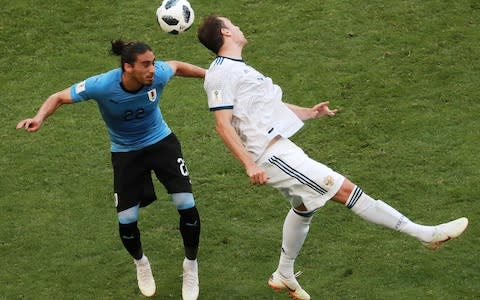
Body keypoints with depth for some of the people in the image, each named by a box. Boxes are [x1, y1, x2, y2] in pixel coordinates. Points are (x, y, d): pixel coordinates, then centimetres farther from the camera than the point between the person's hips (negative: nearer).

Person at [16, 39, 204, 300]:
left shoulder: (159, 74, -25)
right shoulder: (102, 85, -31)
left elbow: (177, 66, 0)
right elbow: (60, 97, -21)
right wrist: (40, 117, -41)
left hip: (160, 142, 1)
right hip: (125, 152, -1)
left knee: (186, 203, -12)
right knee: (126, 219, -3)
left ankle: (191, 265, 14)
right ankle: (141, 263, 33)